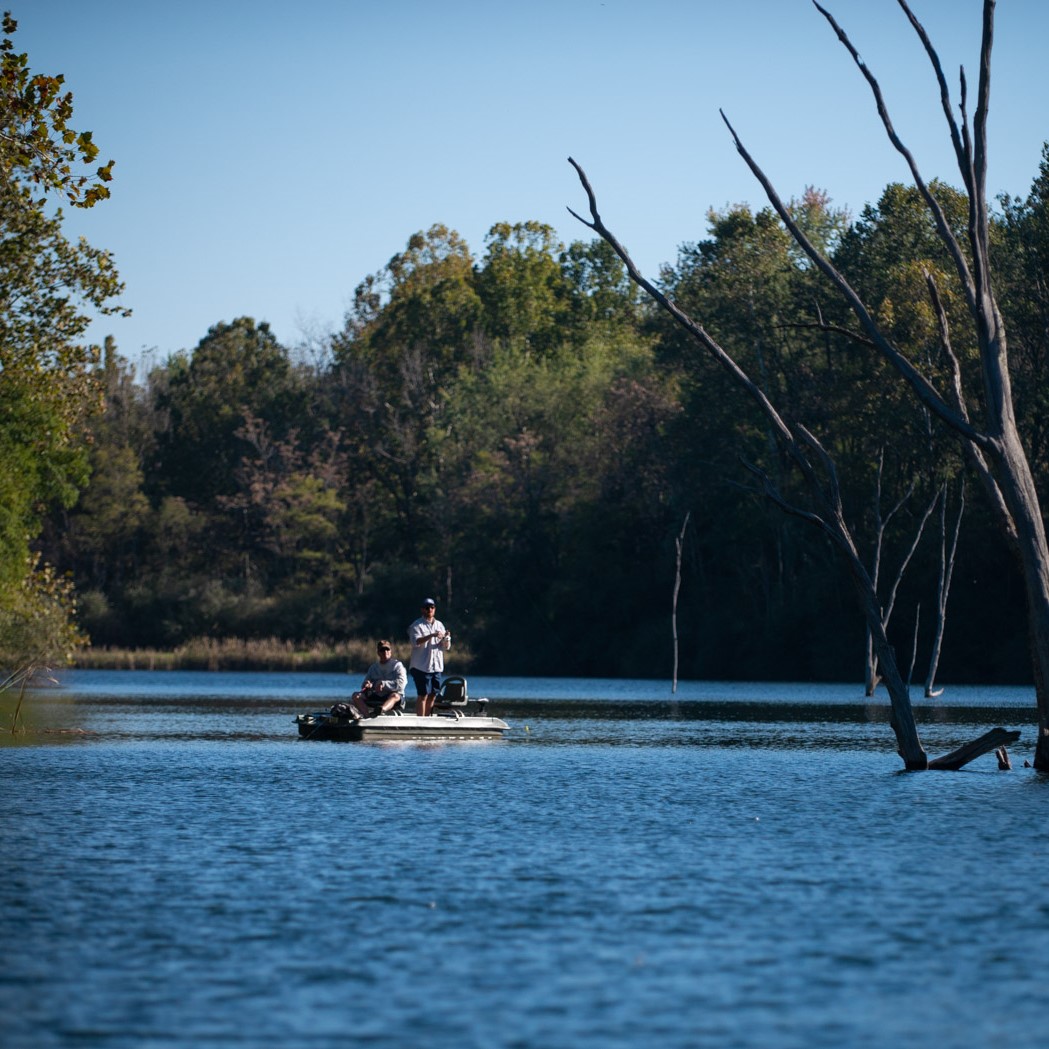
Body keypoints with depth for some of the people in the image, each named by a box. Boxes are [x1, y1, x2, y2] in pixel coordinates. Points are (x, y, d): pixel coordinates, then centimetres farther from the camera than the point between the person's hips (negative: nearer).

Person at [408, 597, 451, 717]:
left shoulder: (439, 625, 15)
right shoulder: (417, 625, -3)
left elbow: (446, 647, 12)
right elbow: (416, 641, -21)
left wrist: (446, 638, -12)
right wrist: (432, 635, -32)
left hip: (437, 666, 6)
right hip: (421, 666, -6)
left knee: (433, 695, 9)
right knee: (423, 695, -9)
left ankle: (427, 719, 18)